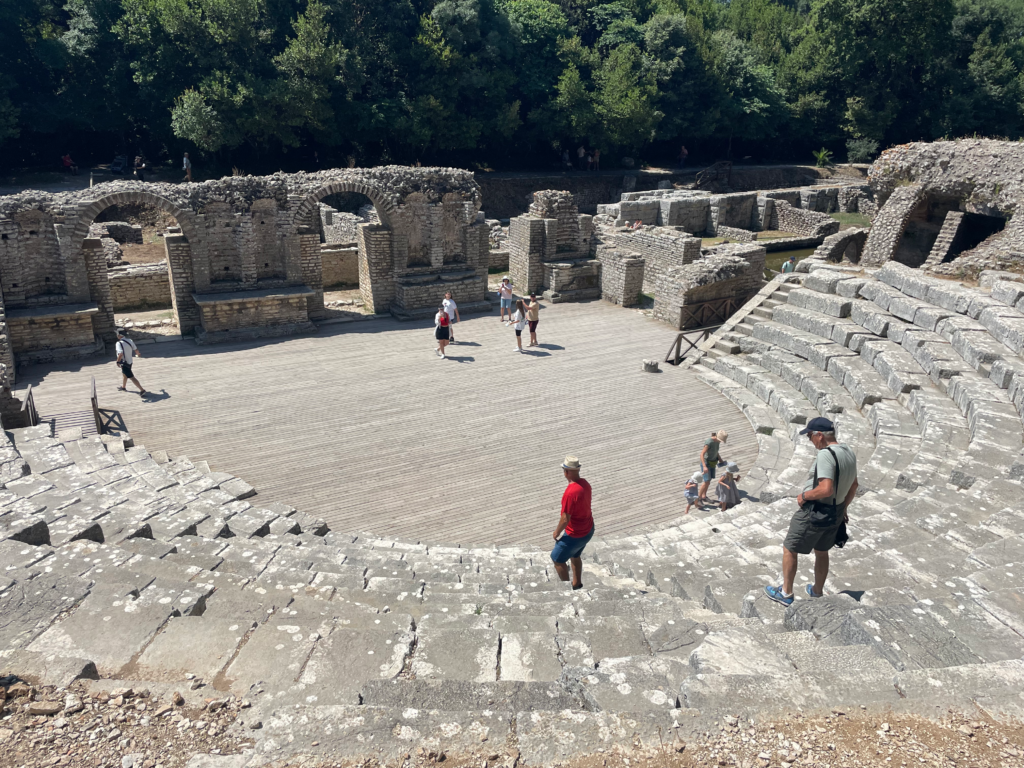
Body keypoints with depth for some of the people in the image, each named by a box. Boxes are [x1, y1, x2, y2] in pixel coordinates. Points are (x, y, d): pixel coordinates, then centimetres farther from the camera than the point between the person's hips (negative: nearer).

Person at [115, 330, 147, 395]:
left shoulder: (119, 343, -23)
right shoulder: (130, 341, -3)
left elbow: (120, 354, -33)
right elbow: (136, 350, 1)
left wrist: (118, 362, -21)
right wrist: (139, 354, 23)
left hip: (124, 363, -8)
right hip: (130, 361, 8)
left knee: (131, 377, -5)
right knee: (124, 374, 30)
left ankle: (142, 390, -8)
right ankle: (123, 387, 49)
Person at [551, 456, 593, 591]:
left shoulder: (570, 493, -34)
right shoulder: (585, 483, -7)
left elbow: (565, 519, -29)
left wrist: (556, 532, -9)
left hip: (575, 535, -8)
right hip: (588, 530, 8)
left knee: (557, 559, 14)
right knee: (575, 556, 30)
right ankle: (577, 585, 46)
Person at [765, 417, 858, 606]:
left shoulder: (825, 454, -26)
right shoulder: (849, 452, 3)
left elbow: (826, 489, -33)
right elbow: (853, 486, 14)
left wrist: (804, 496, -18)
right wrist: (844, 507, 24)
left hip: (814, 512, -9)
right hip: (836, 513, 9)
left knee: (789, 550, 9)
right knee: (822, 552, 25)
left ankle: (786, 593, 20)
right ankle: (817, 592, 40)